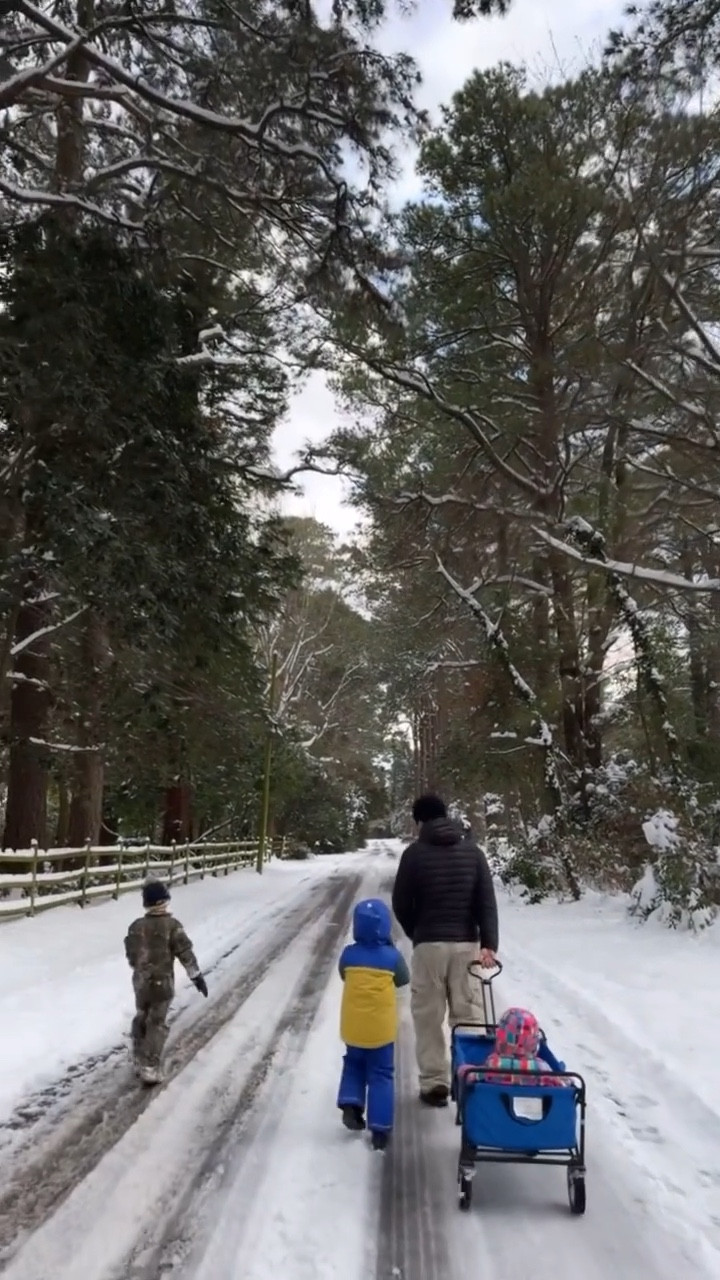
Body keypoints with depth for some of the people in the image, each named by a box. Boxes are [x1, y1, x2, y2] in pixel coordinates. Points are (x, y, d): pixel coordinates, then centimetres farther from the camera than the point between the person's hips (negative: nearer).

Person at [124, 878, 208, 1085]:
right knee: (157, 1024, 4)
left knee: (141, 1019, 22)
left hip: (141, 982, 4)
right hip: (162, 983, -4)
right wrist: (197, 976, -5)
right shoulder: (172, 925, -17)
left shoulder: (136, 926, -4)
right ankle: (150, 1068, 2)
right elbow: (185, 953, -15)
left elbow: (131, 955, 8)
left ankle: (140, 1061, 33)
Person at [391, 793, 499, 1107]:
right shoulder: (472, 851, 4)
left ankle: (434, 1084, 9)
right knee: (470, 1014, 10)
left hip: (429, 944, -3)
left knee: (429, 1017, 7)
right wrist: (489, 943, -6)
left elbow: (401, 904, 0)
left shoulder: (414, 853, -5)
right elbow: (487, 901, -3)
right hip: (466, 943, 3)